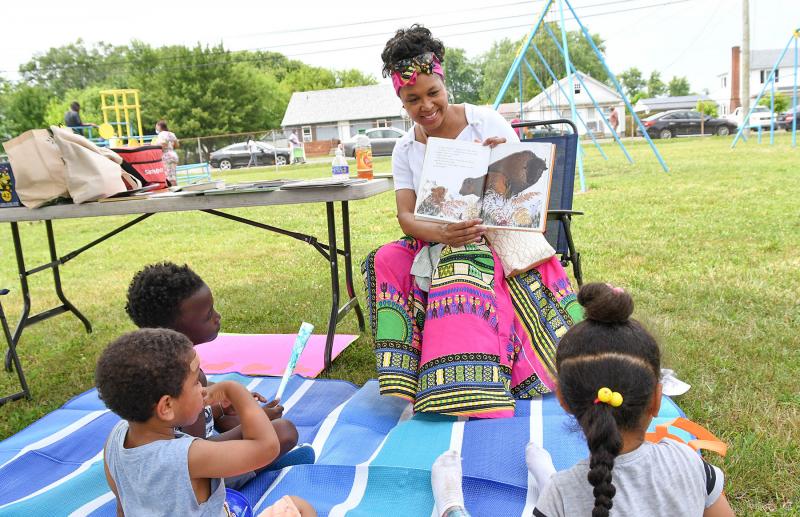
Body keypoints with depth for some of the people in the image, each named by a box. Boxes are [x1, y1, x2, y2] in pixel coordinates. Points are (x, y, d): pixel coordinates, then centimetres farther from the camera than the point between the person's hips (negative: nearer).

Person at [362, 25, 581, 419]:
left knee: (462, 272, -36)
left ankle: (461, 388, -26)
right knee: (387, 263, -24)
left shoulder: (486, 122, -4)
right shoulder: (405, 150, 6)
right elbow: (406, 217, -5)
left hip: (500, 236, -3)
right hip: (437, 246, 4)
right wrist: (441, 233, -28)